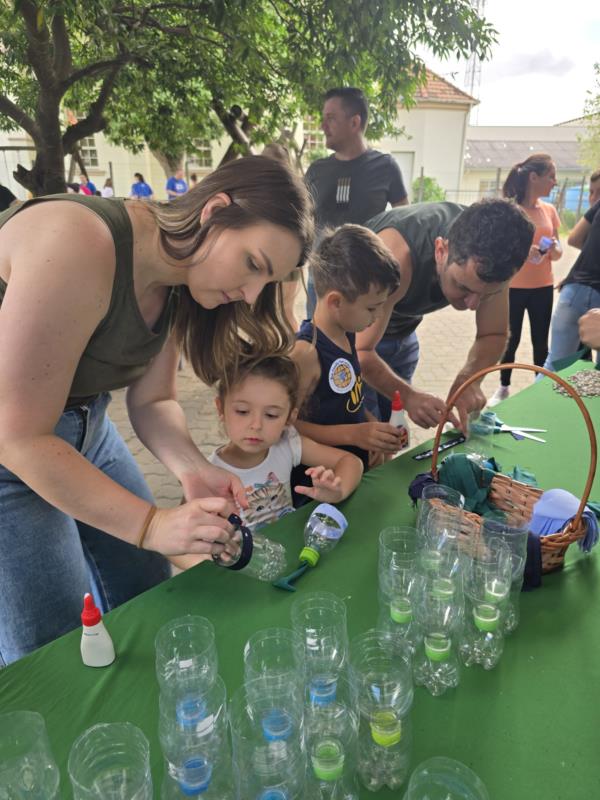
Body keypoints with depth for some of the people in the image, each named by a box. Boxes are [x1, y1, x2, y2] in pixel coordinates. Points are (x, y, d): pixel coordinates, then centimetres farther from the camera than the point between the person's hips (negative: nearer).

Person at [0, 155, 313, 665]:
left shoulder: (180, 280, -6)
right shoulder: (77, 246, -31)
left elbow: (151, 401, -2)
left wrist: (193, 469, -21)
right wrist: (150, 524, -28)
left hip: (82, 426, 7)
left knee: (148, 604, 16)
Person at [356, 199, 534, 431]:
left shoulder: (489, 256, -21)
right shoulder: (397, 255, -38)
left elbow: (494, 335, -11)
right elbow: (360, 351, -36)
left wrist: (468, 377, -30)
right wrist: (409, 396, -50)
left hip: (401, 333, 5)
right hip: (356, 336, -4)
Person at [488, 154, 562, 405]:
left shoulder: (549, 210, 6)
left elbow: (557, 252, 11)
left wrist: (555, 249, -12)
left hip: (543, 288, 4)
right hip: (512, 287, -4)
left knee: (540, 341, 7)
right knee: (510, 340, 5)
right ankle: (504, 388, 22)